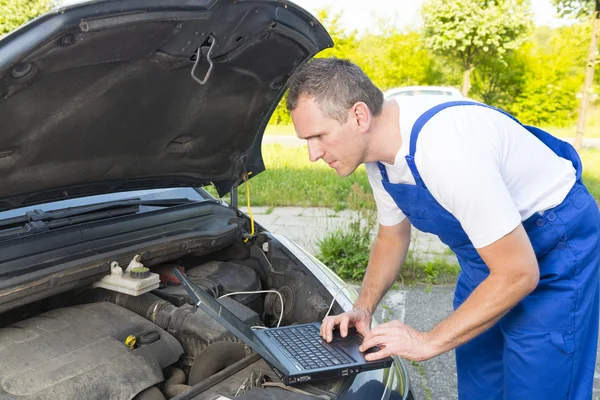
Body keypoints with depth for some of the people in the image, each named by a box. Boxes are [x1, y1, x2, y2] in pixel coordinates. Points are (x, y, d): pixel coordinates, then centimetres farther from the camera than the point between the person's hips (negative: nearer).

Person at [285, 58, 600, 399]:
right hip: (491, 247, 8)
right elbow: (392, 238, 8)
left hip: (556, 245, -7)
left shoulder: (446, 149, -37)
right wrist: (363, 308, -6)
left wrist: (430, 341, -23)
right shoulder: (378, 151, -10)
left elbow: (517, 274, -29)